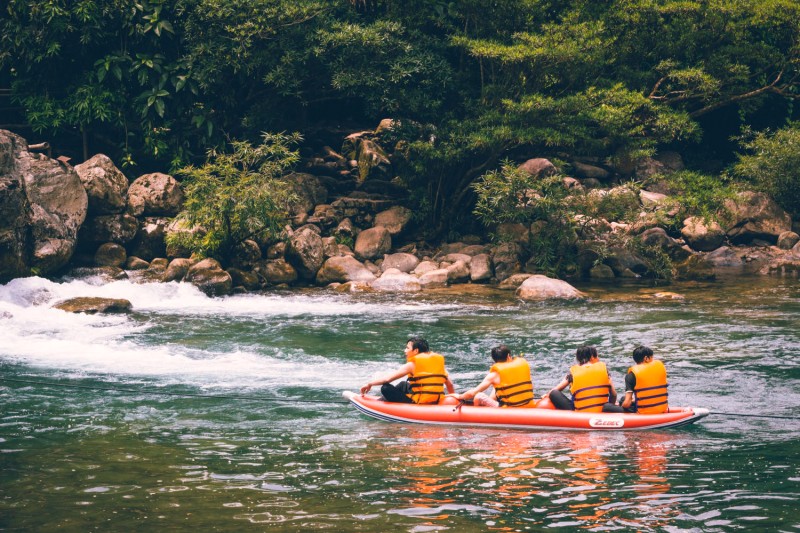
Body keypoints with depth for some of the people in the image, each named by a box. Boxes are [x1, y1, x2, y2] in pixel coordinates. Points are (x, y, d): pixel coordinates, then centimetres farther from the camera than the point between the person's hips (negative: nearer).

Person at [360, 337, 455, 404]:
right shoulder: (439, 361, 10)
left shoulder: (412, 365, -8)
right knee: (403, 385, 30)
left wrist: (370, 384, 4)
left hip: (419, 403, -8)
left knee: (386, 388, -4)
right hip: (437, 402, 8)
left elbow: (387, 379, -9)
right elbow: (450, 384, 10)